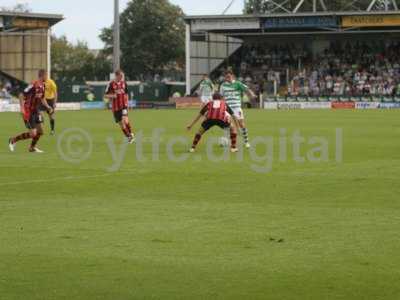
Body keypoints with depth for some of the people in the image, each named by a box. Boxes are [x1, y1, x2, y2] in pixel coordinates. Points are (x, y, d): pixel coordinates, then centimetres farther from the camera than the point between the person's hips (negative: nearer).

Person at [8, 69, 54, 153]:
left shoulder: (42, 86, 5)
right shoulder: (34, 85, -22)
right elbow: (21, 95, -19)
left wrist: (48, 107, 8)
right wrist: (22, 108, -24)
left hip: (36, 111, 8)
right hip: (28, 112, -8)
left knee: (40, 131, 7)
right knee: (33, 133, -10)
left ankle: (32, 147, 28)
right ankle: (13, 140, 7)